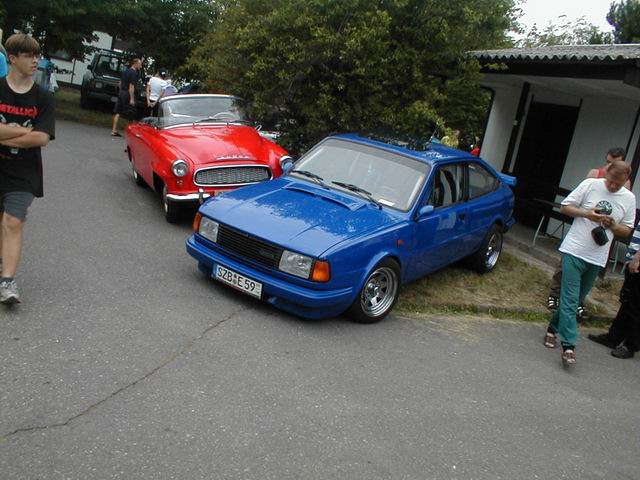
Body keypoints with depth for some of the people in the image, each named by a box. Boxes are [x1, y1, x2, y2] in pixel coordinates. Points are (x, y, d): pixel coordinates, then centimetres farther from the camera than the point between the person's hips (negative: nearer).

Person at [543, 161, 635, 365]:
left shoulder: (629, 199, 5)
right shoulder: (590, 185, -3)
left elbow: (627, 230, 11)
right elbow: (565, 207, 1)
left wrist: (613, 226, -10)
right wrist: (586, 214, -16)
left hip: (597, 258, 4)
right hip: (574, 251, -4)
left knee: (575, 300, 13)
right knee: (570, 299, -9)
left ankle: (553, 329, 31)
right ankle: (568, 345, -10)